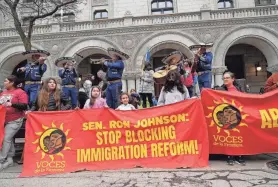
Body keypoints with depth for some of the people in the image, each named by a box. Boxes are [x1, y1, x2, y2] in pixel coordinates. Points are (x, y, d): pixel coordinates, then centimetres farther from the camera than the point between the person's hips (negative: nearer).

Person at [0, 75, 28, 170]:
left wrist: (12, 104, -29)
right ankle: (9, 159, 21)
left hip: (14, 121, -7)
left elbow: (24, 106, -18)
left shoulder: (20, 92, -10)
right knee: (9, 139, 12)